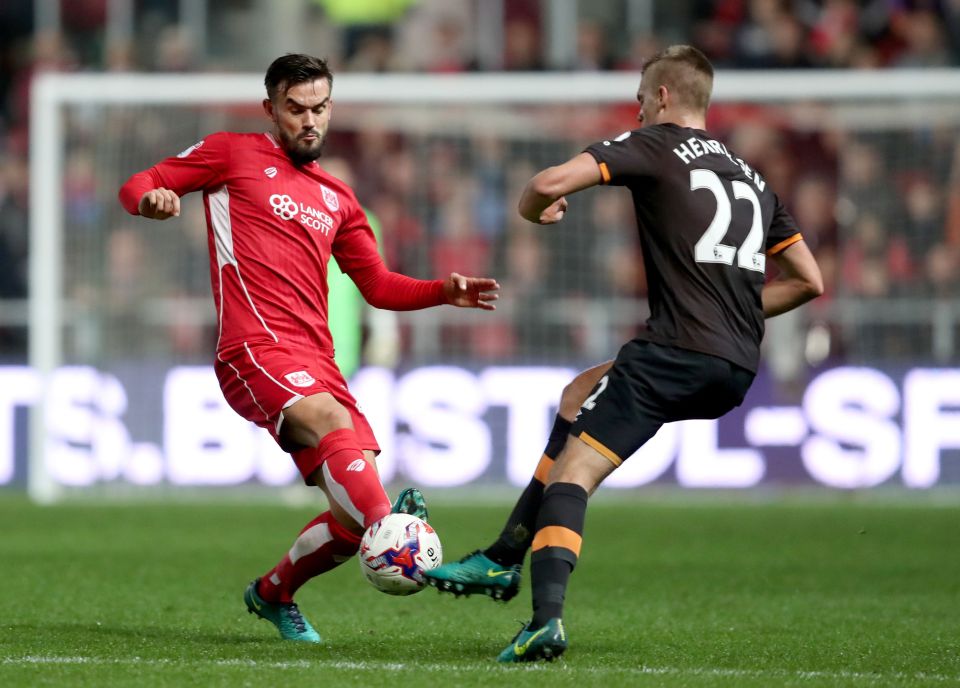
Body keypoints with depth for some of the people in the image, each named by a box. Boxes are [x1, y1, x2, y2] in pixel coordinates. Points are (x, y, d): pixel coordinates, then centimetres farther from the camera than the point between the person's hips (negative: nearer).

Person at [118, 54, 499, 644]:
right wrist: (154, 198, -16)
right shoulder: (231, 154, 12)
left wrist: (445, 292, 13)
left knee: (355, 518, -3)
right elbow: (139, 187, 10)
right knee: (333, 421, -36)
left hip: (317, 364, 6)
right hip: (255, 351, -6)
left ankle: (273, 594, 22)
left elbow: (378, 285, 30)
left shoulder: (336, 198, 27)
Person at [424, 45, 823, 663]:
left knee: (571, 474, -7)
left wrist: (535, 208, 13)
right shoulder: (751, 176, 24)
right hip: (738, 369, 8)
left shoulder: (655, 144, 4)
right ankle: (502, 560, 25)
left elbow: (552, 182, -10)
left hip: (676, 351, -8)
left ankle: (547, 618, -29)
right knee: (579, 396, 27)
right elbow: (809, 281, 23)